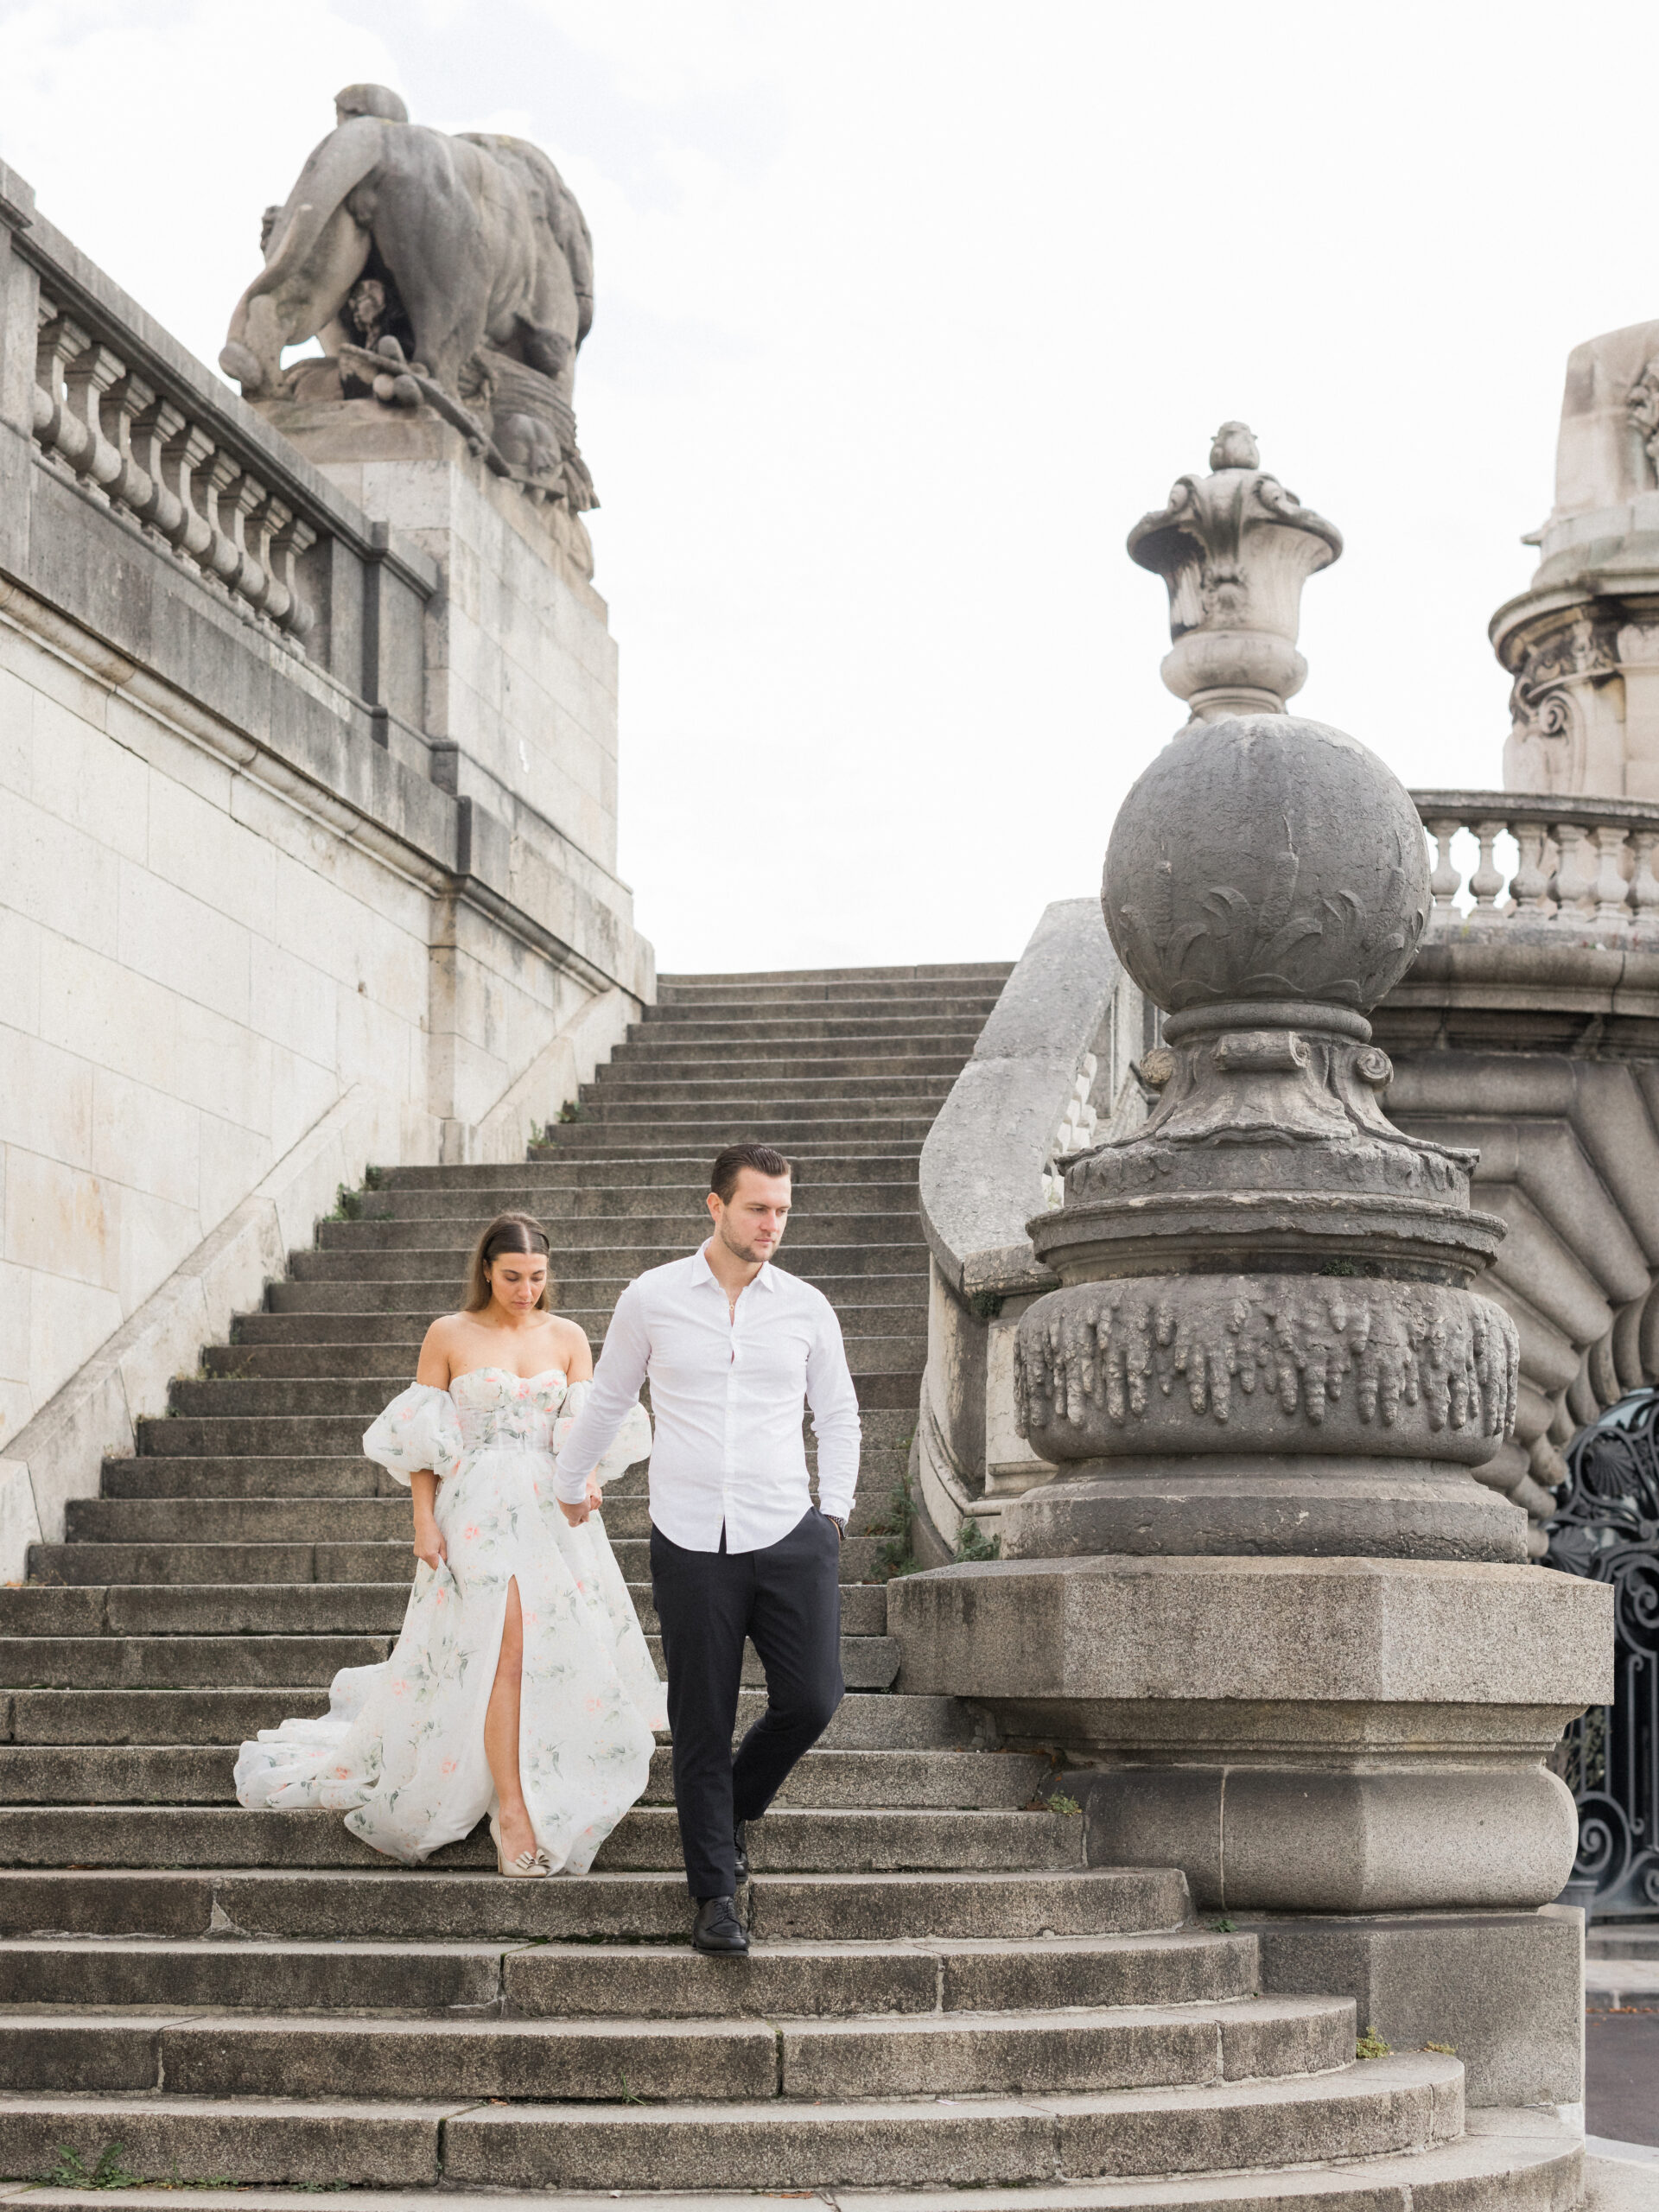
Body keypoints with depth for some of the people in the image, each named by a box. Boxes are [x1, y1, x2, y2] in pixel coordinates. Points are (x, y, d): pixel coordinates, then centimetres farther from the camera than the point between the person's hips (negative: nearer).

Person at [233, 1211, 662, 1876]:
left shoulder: (568, 1338, 9)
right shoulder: (449, 1335, 2)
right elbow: (424, 1442, 3)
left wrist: (587, 1480, -15)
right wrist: (424, 1521, -6)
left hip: (554, 1515, 4)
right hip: (477, 1514, -4)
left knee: (556, 1656, 3)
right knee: (507, 1650, -15)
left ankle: (547, 1792, 21)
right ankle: (512, 1811, -14)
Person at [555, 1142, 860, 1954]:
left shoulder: (805, 1306, 6)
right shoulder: (651, 1299, 2)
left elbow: (839, 1414, 20)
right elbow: (606, 1401, 17)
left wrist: (835, 1508, 14)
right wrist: (567, 1489, 27)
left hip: (789, 1536, 2)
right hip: (690, 1544, -1)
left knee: (810, 1700, -7)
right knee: (701, 1725, 1)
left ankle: (736, 1803, 24)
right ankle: (715, 1894, 13)